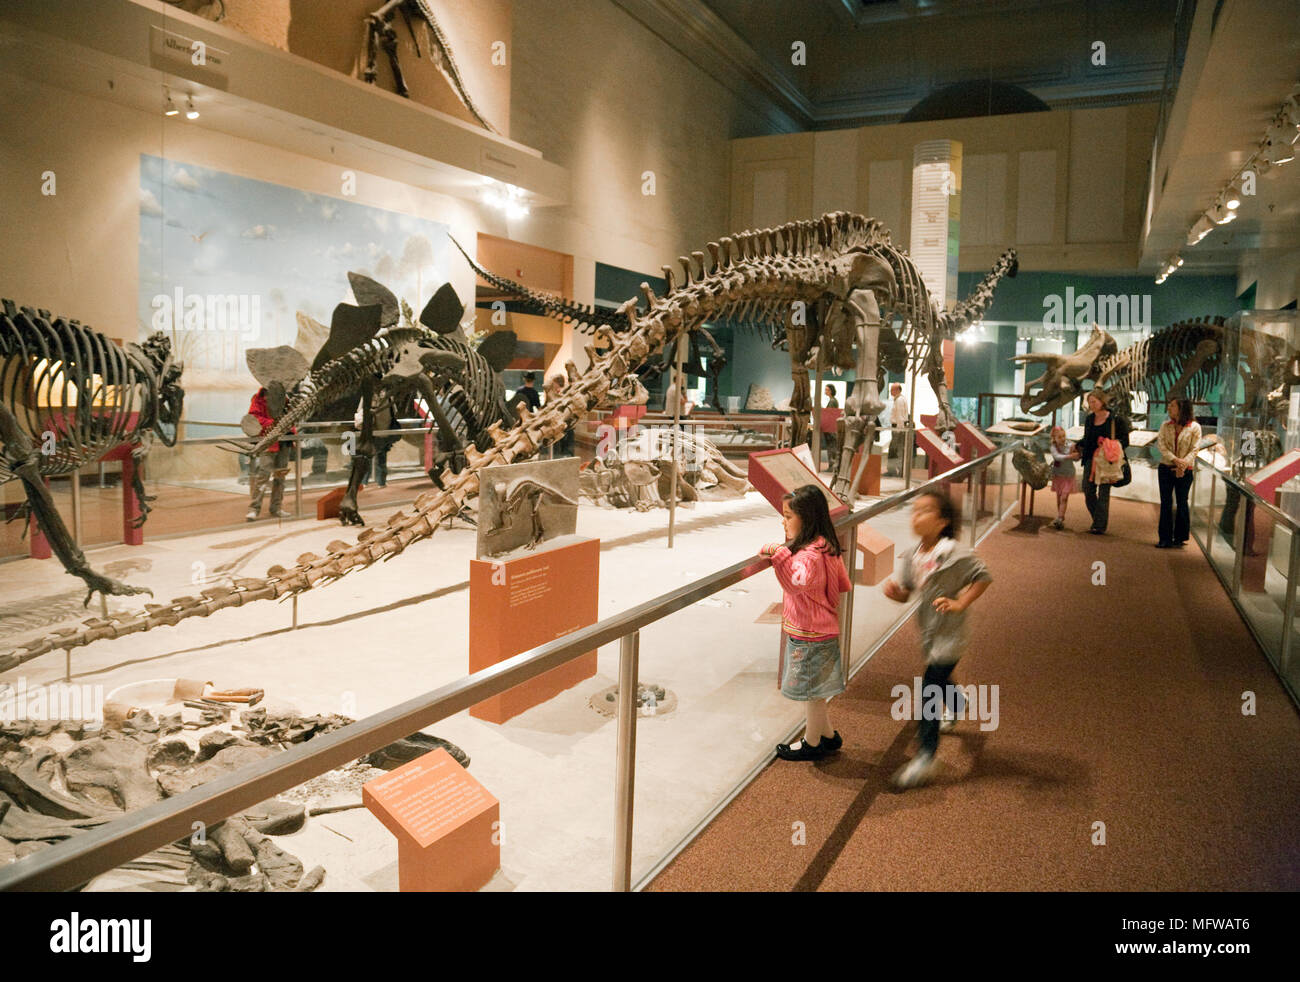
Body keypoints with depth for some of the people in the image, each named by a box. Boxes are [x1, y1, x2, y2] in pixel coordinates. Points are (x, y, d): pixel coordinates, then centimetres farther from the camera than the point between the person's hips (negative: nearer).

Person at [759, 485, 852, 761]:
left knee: (810, 690, 8)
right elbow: (843, 585, 17)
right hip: (822, 629, 10)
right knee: (812, 690, 22)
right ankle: (828, 736, 36)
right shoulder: (827, 547, 6)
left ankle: (812, 744, 25)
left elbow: (797, 583, -44)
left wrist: (780, 554, -45)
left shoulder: (809, 555, -25)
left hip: (809, 635, -10)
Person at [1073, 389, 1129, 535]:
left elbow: (1125, 440, -4)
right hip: (1090, 459, 5)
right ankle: (1097, 520, 18)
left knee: (1103, 493, -3)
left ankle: (1100, 526, 0)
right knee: (1088, 490, 1)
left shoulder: (1115, 420, -5)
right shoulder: (1089, 419, 11)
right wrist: (1078, 446, 4)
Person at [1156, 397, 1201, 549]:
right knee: (1165, 503, 3)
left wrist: (1183, 464, -20)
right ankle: (1165, 539, 8)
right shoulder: (1165, 425, 5)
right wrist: (1175, 459, -18)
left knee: (1182, 503, 3)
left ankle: (1179, 538, 15)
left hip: (1184, 471, -3)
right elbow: (1161, 445, -4)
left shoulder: (1195, 427, -4)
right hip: (1166, 468, 3)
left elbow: (1194, 449, -7)